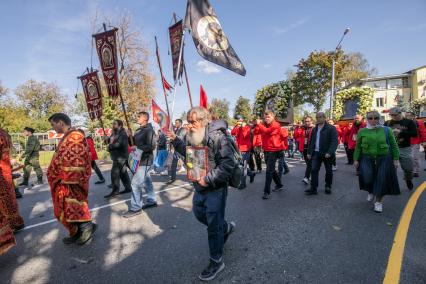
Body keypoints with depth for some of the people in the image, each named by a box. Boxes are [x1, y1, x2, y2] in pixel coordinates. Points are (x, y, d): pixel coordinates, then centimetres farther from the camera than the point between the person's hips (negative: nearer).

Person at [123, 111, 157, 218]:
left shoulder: (149, 130, -15)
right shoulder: (139, 130, 13)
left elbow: (151, 146, -24)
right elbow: (134, 142, 21)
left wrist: (137, 148, -23)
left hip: (145, 160, -10)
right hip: (140, 160, 10)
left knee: (136, 183, -7)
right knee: (146, 181, 17)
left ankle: (135, 208, 3)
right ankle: (152, 201, 31)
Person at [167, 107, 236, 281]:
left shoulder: (217, 136, -23)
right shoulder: (194, 137, 2)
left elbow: (228, 164, -27)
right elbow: (188, 152, 20)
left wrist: (208, 179, -26)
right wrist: (175, 140, 6)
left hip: (215, 190, -8)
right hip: (199, 188, 9)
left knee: (213, 227, 4)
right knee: (199, 213, 27)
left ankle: (216, 262, 28)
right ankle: (226, 227, 50)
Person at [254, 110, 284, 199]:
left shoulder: (276, 125, -10)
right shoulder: (264, 125, 9)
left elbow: (267, 131, -26)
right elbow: (256, 132, 0)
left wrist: (259, 124, -17)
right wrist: (257, 125, -15)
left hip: (274, 151, -7)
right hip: (266, 150, 8)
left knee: (269, 171, -10)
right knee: (271, 169, 19)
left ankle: (267, 191, -5)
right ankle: (279, 185, 38)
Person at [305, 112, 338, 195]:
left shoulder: (331, 128, -8)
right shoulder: (314, 129, 11)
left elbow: (334, 142, -15)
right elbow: (311, 141, 14)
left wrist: (329, 152, -25)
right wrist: (309, 152, 9)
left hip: (327, 154, -4)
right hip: (316, 153, 4)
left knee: (328, 171, 11)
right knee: (314, 170, -3)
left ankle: (328, 187, 29)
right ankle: (313, 188, 2)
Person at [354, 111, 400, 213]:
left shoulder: (386, 130, 0)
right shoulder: (362, 131, 1)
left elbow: (394, 145, 6)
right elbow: (358, 147, 6)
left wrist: (395, 159, 3)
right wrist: (356, 159, 4)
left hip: (383, 159, 0)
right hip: (367, 159, 0)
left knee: (381, 181, 2)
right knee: (367, 178, -11)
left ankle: (378, 201, 21)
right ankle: (371, 192, 25)